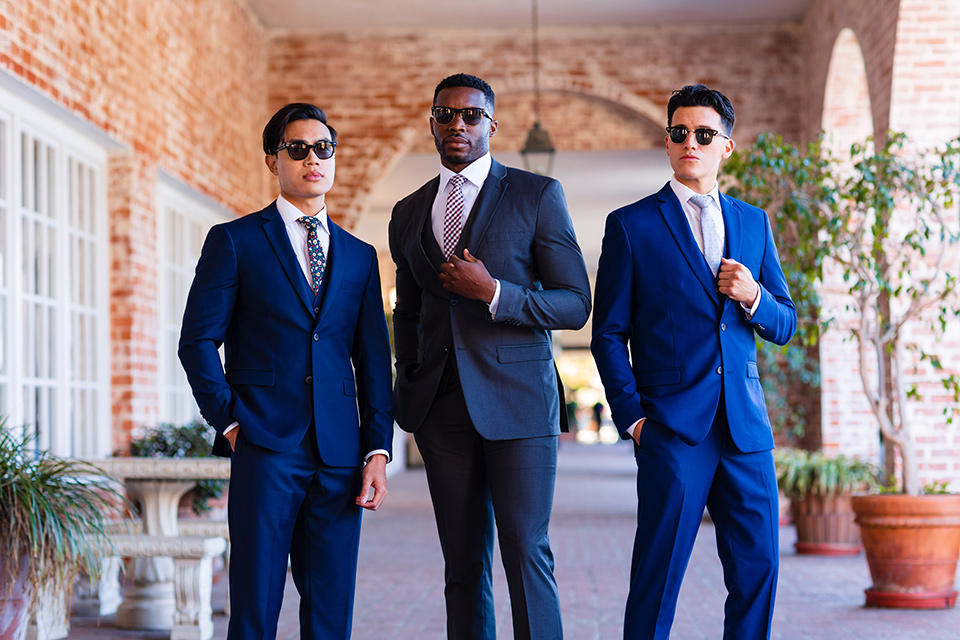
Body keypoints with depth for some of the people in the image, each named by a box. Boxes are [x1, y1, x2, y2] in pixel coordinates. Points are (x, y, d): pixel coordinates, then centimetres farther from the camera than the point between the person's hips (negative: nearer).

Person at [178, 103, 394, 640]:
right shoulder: (234, 242, 5)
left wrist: (378, 449, 5)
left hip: (339, 455, 4)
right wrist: (230, 421, -7)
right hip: (265, 448, -3)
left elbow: (374, 360, 13)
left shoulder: (359, 256, 16)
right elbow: (197, 340, 1)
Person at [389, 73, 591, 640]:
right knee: (463, 565, 6)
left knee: (526, 556, -8)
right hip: (441, 406, 4)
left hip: (517, 399, -4)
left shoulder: (538, 195, 1)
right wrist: (410, 384, 15)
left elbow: (576, 305, -3)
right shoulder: (409, 213, 15)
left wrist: (493, 292, -16)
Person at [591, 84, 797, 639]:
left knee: (758, 570, 5)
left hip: (746, 428, 4)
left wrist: (753, 296, -6)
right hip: (674, 428, -4)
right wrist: (632, 416, -8)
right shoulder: (632, 225, 2)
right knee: (658, 577, -3)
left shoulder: (754, 223, 14)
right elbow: (608, 334, 1)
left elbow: (785, 326, 15)